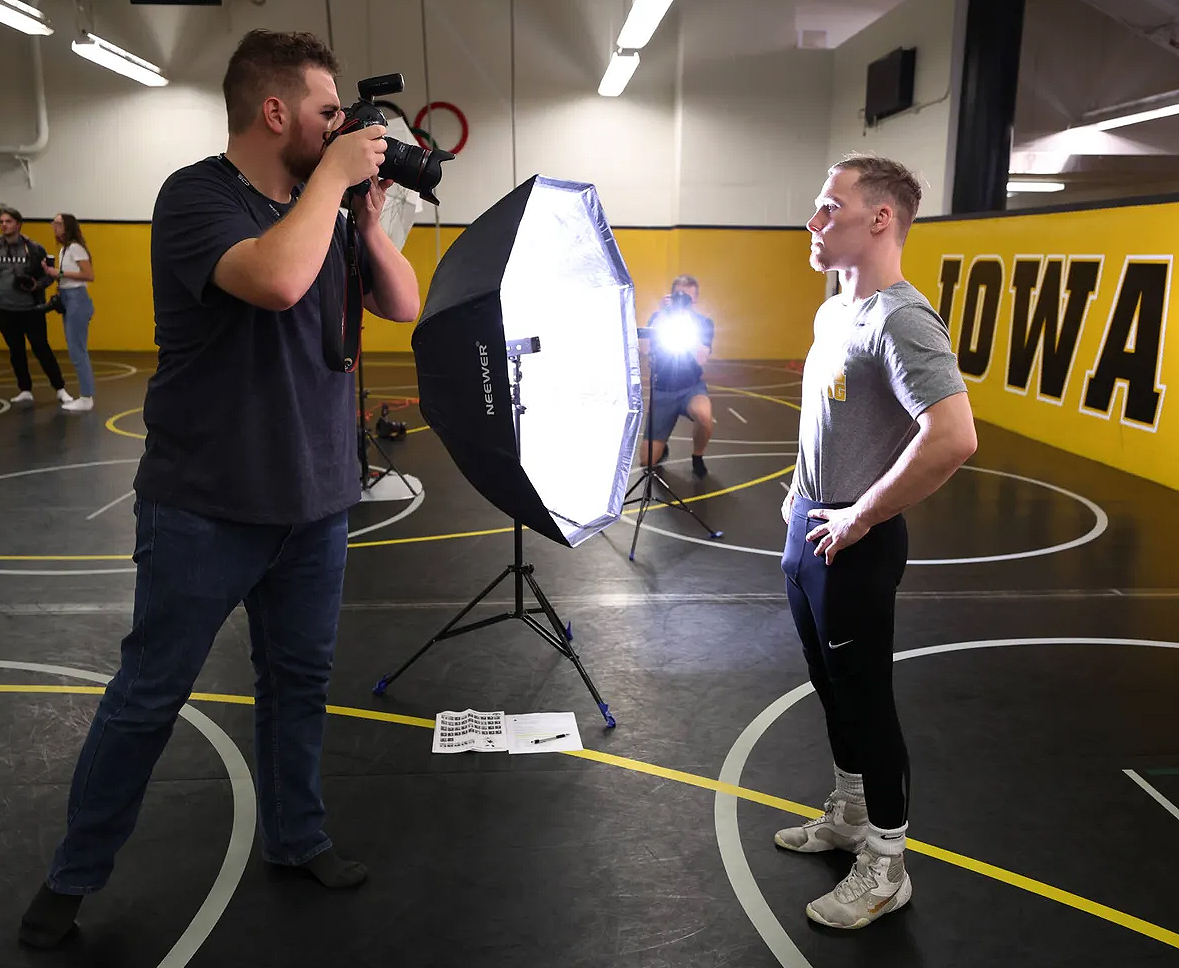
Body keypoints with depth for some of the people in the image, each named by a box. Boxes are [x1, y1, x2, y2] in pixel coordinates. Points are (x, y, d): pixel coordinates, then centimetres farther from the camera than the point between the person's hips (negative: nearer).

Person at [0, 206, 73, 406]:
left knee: (42, 350, 0)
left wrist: (37, 285, -16)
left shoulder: (34, 248, -4)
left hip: (31, 309, -3)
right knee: (16, 352, 11)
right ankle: (25, 390, 21)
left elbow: (49, 275, 2)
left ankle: (60, 389, 8)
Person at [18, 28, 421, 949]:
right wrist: (335, 174, -20)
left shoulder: (322, 207, 7)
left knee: (299, 680, 15)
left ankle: (296, 837, 34)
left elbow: (404, 306, 8)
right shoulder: (197, 197, -12)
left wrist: (368, 216, -5)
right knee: (148, 696, 7)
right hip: (206, 508, -6)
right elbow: (275, 278, -32)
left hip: (316, 501, 6)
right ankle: (75, 874, 27)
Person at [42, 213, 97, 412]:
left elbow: (89, 276, -19)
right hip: (67, 300, 10)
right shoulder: (63, 250, 17)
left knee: (77, 351, -8)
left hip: (77, 300, -10)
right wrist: (52, 273, 2)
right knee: (76, 351, 9)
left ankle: (86, 398, -4)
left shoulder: (75, 247, -11)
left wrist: (61, 273, -17)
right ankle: (85, 396, 13)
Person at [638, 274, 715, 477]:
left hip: (692, 387, -1)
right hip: (662, 391, 1)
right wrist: (662, 315, -23)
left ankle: (697, 457, -7)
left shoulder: (704, 323, -4)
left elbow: (701, 359, -21)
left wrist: (687, 321, -23)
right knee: (648, 459, -7)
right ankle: (662, 449, 33)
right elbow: (644, 348, -19)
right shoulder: (659, 318, -1)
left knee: (703, 414, -39)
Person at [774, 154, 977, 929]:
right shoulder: (834, 312, 9)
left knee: (866, 697, 4)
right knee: (833, 687, 21)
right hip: (809, 532, 9)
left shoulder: (902, 320, -21)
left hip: (854, 545, -9)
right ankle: (850, 816, 40)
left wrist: (860, 519, -24)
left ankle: (886, 866, 23)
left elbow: (954, 437, -34)